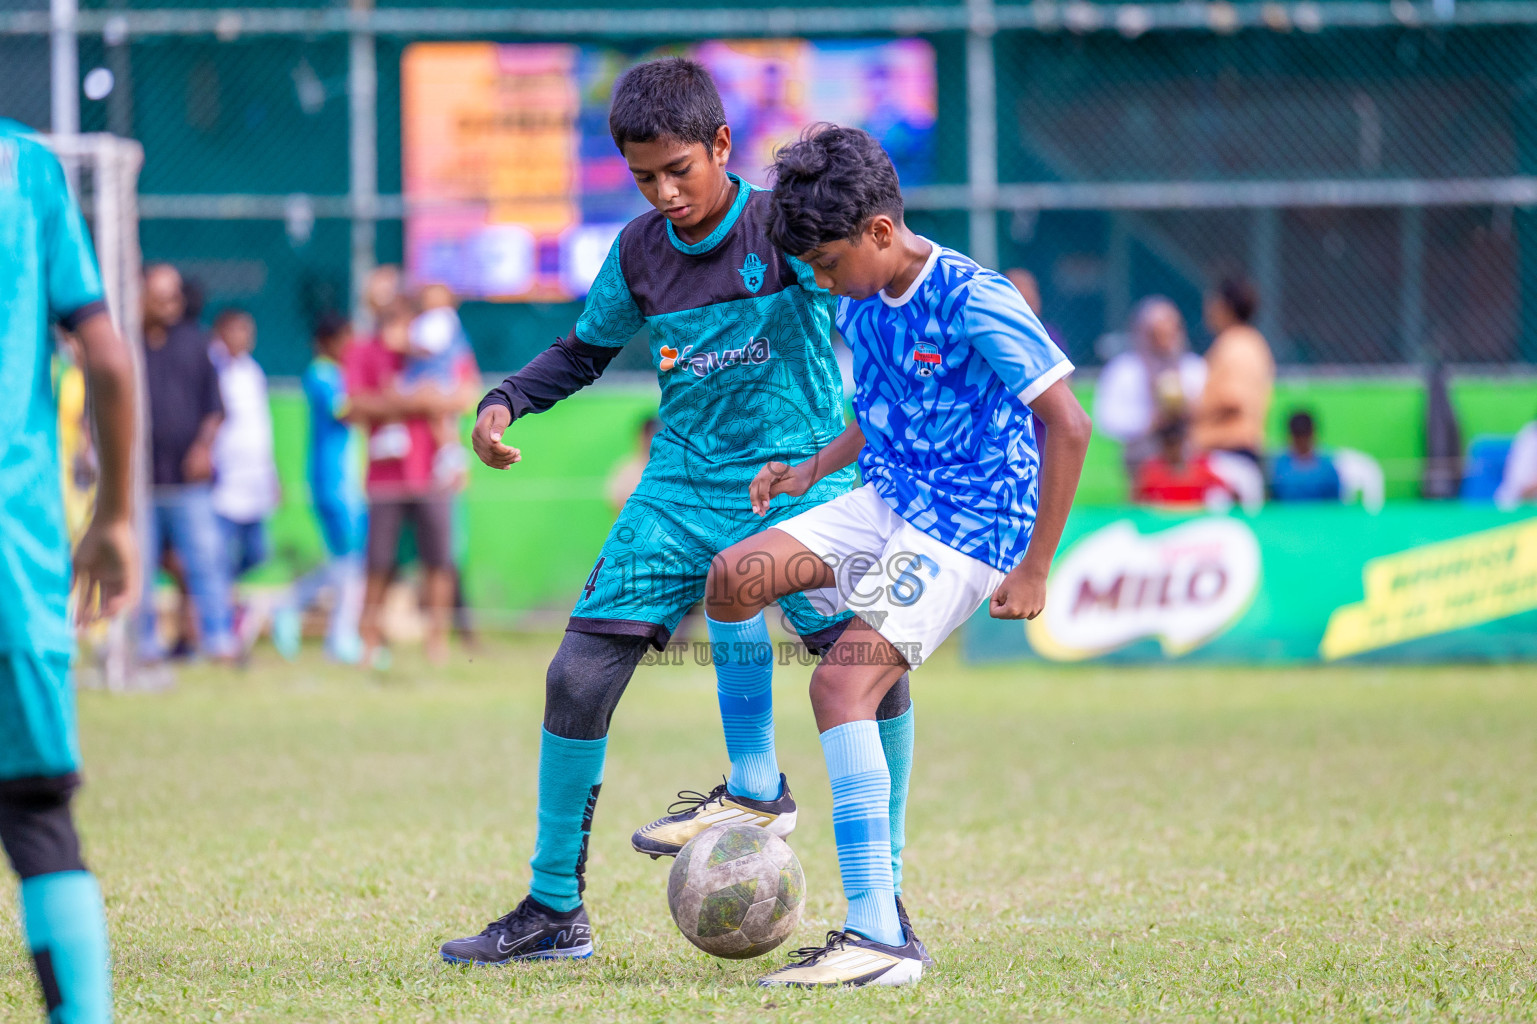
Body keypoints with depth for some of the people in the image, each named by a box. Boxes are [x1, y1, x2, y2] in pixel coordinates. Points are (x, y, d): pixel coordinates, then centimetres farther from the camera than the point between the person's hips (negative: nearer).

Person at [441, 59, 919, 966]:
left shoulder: (787, 225, -10)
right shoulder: (639, 252, 4)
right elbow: (587, 349, 20)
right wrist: (506, 401, 5)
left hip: (797, 477, -4)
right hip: (681, 488, 4)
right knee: (579, 676, -4)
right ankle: (554, 910, 11)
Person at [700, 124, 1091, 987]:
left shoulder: (973, 302, -18)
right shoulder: (860, 304, 8)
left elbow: (1068, 426, -17)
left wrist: (1035, 569, -16)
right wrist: (813, 471, 10)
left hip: (966, 530, -8)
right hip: (884, 503, 8)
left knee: (841, 684, -22)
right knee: (734, 577, -12)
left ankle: (881, 935, -23)